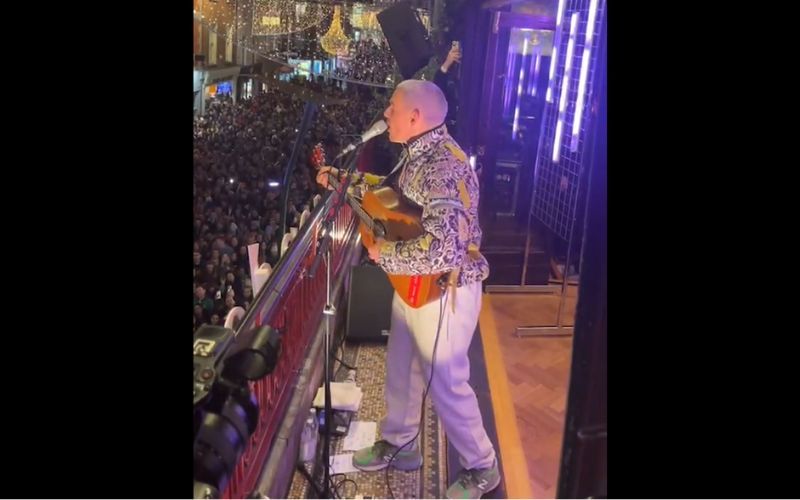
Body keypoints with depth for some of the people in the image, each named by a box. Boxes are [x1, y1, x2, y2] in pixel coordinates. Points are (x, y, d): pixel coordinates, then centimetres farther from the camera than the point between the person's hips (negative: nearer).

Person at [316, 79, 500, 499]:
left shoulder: (443, 166, -30)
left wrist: (385, 254, -24)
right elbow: (390, 189, 24)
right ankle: (399, 445, 46)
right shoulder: (419, 154, 2)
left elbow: (442, 249, -39)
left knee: (445, 382, 6)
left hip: (444, 291, -10)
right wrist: (339, 178, 18)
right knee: (400, 369, 23)